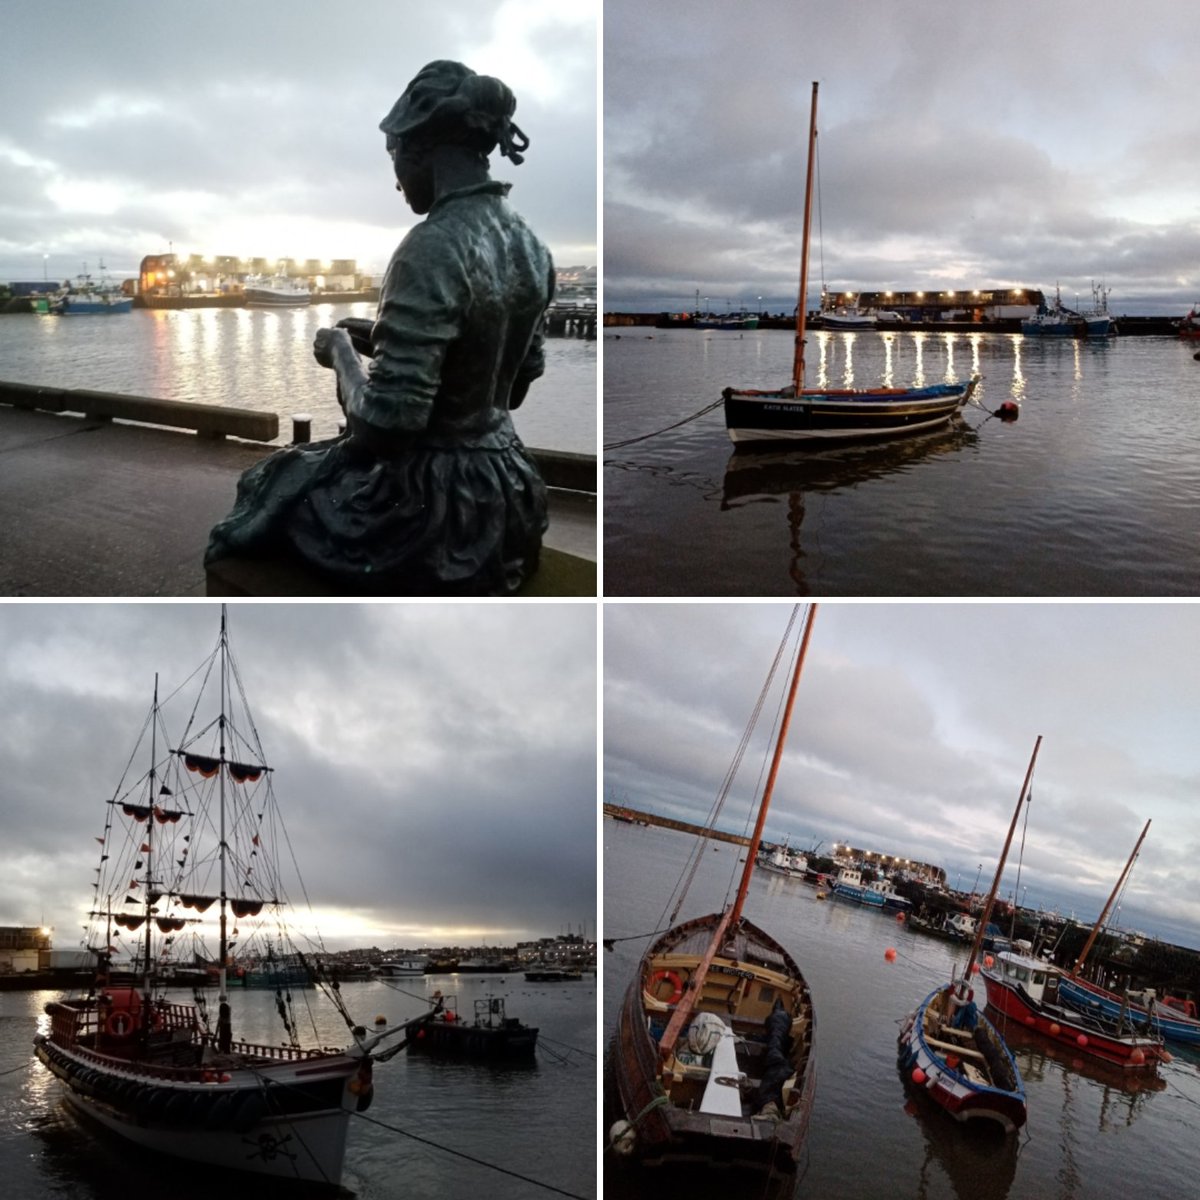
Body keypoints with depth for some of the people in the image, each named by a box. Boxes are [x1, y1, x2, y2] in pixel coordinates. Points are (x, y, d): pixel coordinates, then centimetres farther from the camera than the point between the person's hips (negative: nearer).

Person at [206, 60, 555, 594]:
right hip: (503, 493, 8)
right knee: (304, 471, 31)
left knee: (268, 486, 19)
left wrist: (342, 351, -5)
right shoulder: (529, 244, 2)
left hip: (432, 504, -8)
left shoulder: (433, 249, -24)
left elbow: (383, 424, -26)